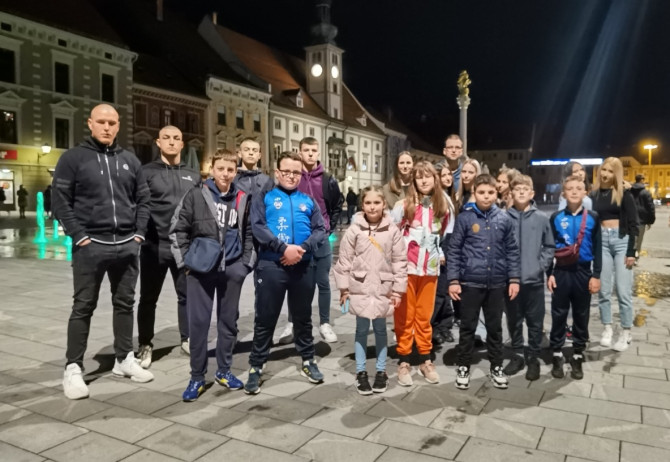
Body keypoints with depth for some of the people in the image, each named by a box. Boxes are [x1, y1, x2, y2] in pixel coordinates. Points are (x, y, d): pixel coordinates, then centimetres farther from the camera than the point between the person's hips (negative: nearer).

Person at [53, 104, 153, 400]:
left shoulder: (130, 160, 11)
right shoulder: (73, 158, 0)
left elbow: (143, 199, 13)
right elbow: (60, 201, -4)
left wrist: (140, 232, 3)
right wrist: (78, 236, -11)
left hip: (127, 245, 4)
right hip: (91, 245, -4)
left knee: (125, 304, 12)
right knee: (83, 307, 3)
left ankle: (124, 359, 25)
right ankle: (73, 368, 13)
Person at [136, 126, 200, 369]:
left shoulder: (193, 175, 12)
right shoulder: (146, 172, 0)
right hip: (155, 246, -3)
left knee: (187, 295, 11)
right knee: (148, 299, 8)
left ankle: (187, 339, 27)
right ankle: (145, 345, 22)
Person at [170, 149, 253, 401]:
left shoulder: (243, 199, 4)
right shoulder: (196, 195, -3)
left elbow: (249, 234, 13)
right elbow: (178, 229, 0)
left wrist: (246, 263, 6)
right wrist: (186, 261, -5)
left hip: (232, 269, 2)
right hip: (201, 268, -2)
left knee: (229, 320, 11)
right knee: (198, 321, 2)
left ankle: (224, 370, 27)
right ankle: (197, 376, 14)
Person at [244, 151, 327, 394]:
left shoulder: (309, 201, 14)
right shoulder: (264, 198, 6)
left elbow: (320, 230, 5)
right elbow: (257, 227, -9)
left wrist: (303, 248, -14)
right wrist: (284, 248, -18)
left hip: (304, 266, 3)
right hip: (270, 266, -3)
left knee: (303, 317, 15)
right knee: (265, 319, 4)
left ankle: (308, 361, 30)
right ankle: (256, 367, 16)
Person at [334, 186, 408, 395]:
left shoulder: (392, 230, -4)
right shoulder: (354, 230, -5)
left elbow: (400, 261, -1)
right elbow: (344, 260, -1)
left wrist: (398, 289, -2)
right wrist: (344, 288, 0)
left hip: (383, 289, 0)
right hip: (360, 288, 0)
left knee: (380, 329, 12)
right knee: (362, 329, 9)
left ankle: (381, 371, 25)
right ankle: (361, 372, 21)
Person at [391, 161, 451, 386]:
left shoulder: (443, 207, 5)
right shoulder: (403, 205, -6)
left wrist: (441, 254, 5)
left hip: (430, 269, 3)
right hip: (405, 268, -3)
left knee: (424, 316, 13)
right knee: (405, 317, 6)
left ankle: (426, 360, 25)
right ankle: (403, 362, 16)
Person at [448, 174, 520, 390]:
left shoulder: (504, 219, 3)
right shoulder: (465, 217, -5)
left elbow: (512, 250, 8)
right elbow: (454, 250, -4)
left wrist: (514, 279, 4)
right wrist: (453, 280, -8)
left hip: (497, 283, 2)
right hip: (470, 282, -2)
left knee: (495, 327, 14)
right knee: (468, 327, 8)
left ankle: (496, 367, 28)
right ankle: (463, 367, 22)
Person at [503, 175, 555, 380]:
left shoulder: (542, 218, 0)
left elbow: (549, 246, 5)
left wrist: (541, 266, -6)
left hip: (534, 279, 0)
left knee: (535, 322, 9)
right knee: (513, 321, 13)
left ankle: (534, 358, 23)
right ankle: (517, 355, 28)